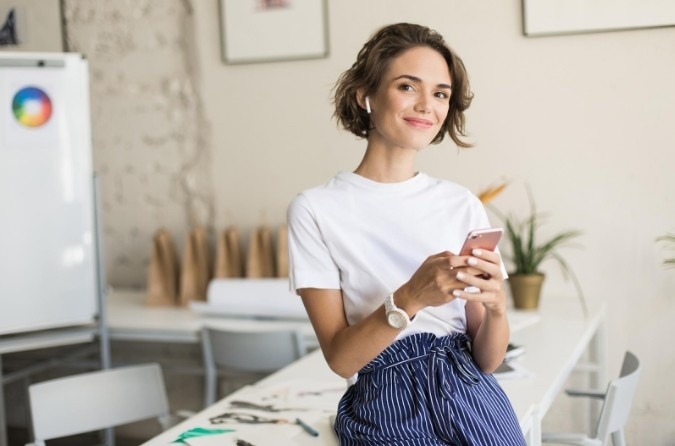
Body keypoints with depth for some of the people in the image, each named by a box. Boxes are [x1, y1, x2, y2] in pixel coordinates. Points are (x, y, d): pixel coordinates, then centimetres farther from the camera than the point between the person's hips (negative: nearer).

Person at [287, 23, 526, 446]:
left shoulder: (464, 205, 3)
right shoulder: (316, 209, -5)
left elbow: (488, 360, 4)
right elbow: (340, 357, -8)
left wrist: (496, 305, -16)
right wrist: (410, 299, -23)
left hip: (477, 402, 3)